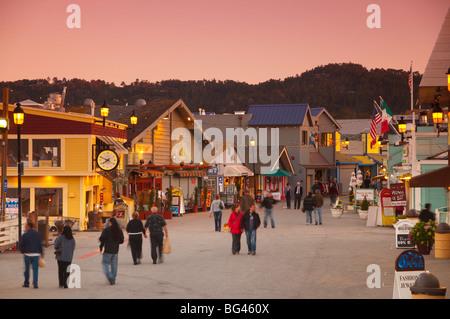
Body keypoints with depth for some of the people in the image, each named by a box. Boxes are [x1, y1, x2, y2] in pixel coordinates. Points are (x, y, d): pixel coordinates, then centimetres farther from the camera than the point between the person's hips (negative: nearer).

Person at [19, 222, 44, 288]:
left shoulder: (25, 235, -7)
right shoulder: (37, 233, 2)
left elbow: (20, 245, -3)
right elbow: (40, 244, 3)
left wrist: (22, 251, 15)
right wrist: (41, 253, 9)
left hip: (27, 254, -2)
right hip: (36, 254, 2)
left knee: (27, 269, 11)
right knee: (35, 269, 2)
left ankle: (26, 283, 18)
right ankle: (35, 283, -11)